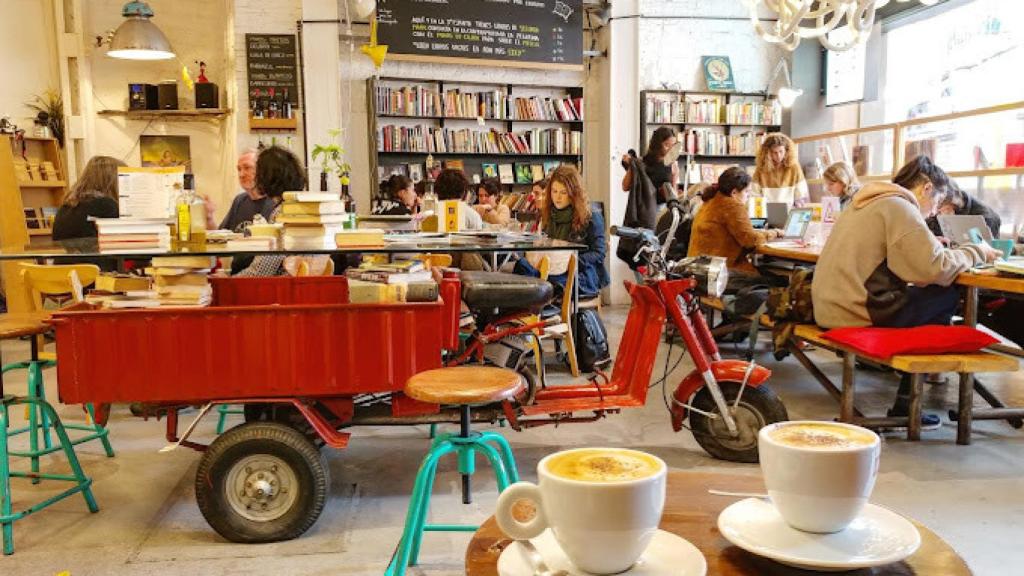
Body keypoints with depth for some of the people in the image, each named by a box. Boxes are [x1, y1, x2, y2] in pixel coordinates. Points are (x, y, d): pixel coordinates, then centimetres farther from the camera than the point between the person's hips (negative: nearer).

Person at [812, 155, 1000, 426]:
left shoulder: (870, 201, 18)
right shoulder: (899, 207, -10)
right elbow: (935, 269, -17)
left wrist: (932, 244, 16)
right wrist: (976, 252, -1)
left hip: (830, 307, 9)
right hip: (856, 312, -9)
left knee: (921, 295, 21)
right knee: (947, 297, 3)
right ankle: (905, 404, 7)